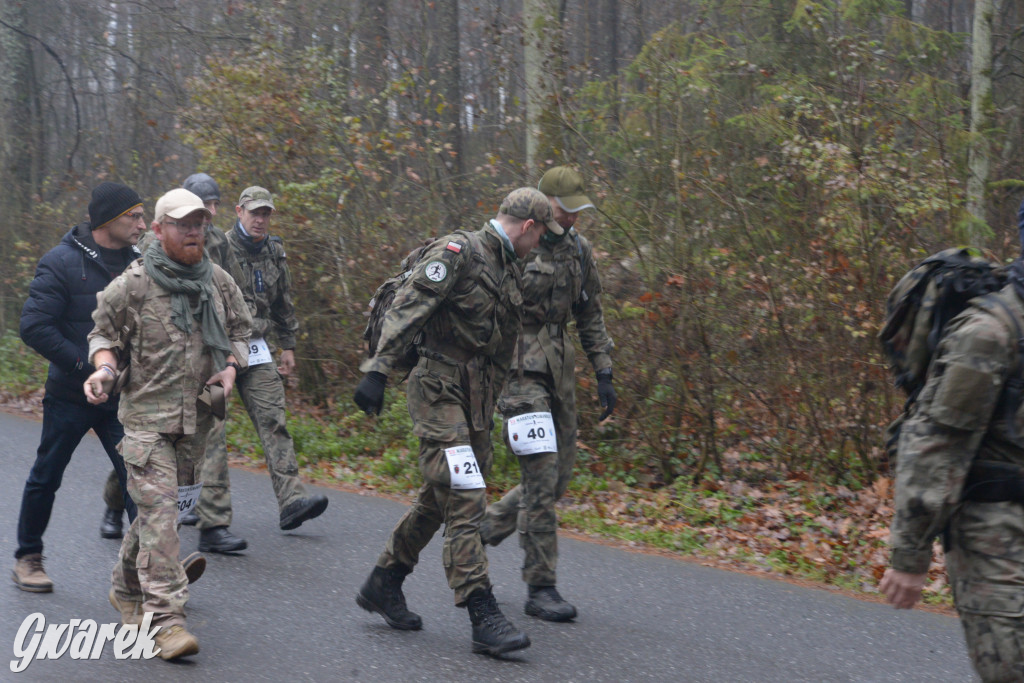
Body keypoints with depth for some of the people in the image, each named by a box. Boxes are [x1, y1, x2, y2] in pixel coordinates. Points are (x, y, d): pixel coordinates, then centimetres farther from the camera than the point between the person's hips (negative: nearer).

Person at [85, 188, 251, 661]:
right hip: (146, 414, -5)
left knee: (163, 505, 16)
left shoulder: (219, 283, 6)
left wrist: (230, 367, 0)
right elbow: (103, 333, 4)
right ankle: (166, 618, -14)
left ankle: (127, 588, 38)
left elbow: (239, 330, 18)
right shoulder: (132, 285, -7)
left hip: (196, 417, 5)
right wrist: (104, 367, -15)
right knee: (158, 508, -14)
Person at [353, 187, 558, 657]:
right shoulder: (458, 252, -11)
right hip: (439, 392, -9)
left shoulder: (509, 272, 17)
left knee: (438, 500, 15)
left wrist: (490, 406, 23)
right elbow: (407, 309, -19)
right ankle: (484, 619, -12)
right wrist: (378, 371, -27)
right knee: (464, 502, -12)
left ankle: (383, 585, 29)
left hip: (475, 401, 9)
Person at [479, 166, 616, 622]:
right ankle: (540, 588, -4)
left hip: (558, 367, 7)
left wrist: (604, 373, 11)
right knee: (541, 474, -12)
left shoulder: (580, 250, 11)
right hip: (518, 366, -7)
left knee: (558, 477, 8)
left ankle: (481, 531, 29)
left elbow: (590, 315, 18)